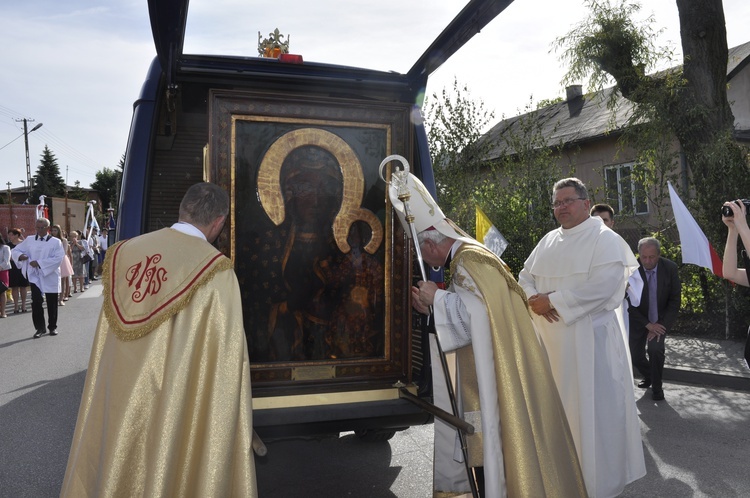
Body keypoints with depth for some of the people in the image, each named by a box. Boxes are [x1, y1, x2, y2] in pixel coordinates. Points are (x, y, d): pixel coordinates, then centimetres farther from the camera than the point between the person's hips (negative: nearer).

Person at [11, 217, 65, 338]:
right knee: (36, 302, -5)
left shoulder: (55, 242, -4)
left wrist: (39, 263, -20)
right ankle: (40, 328, 5)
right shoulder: (29, 240, 7)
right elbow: (15, 250, 14)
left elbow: (58, 258, -15)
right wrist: (20, 255, -10)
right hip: (34, 276, 2)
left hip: (50, 276, -2)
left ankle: (52, 327, 21)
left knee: (52, 304, 7)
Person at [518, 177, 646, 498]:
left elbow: (601, 286, -20)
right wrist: (533, 298, -8)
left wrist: (551, 301, -17)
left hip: (589, 338, -6)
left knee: (591, 407, 2)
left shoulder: (605, 240, -7)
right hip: (550, 338, 6)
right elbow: (526, 276, 15)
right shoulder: (548, 241, 13)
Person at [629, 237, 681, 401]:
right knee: (635, 356, 2)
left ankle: (656, 386, 2)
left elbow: (675, 299, -10)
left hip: (661, 319, 0)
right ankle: (649, 377, 37)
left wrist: (661, 325, -18)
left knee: (655, 348, -23)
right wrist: (648, 324, -20)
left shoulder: (670, 268, -16)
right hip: (638, 319, 1)